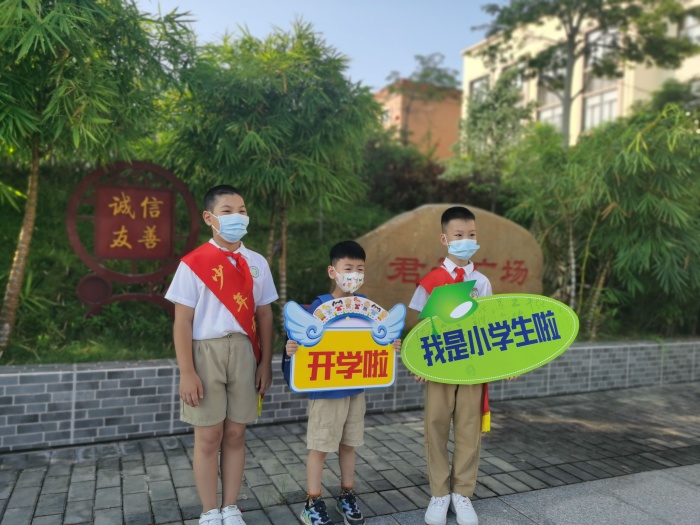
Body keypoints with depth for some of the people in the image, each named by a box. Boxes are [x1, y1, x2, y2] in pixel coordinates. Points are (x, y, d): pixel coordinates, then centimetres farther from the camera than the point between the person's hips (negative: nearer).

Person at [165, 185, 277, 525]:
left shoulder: (257, 263, 6)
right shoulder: (193, 263, -6)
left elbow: (264, 315, 9)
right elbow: (182, 321, -7)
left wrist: (265, 363, 6)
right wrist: (187, 372, -11)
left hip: (243, 351, 3)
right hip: (206, 352, -3)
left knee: (235, 434, 10)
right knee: (208, 437, 6)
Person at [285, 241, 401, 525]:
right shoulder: (320, 305, -15)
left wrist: (391, 346, -6)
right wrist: (292, 349, -34)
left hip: (356, 387, 5)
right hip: (325, 389, -5)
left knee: (348, 444, 18)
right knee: (319, 446, 7)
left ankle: (347, 496, 35)